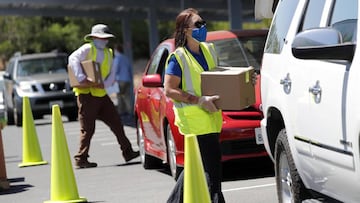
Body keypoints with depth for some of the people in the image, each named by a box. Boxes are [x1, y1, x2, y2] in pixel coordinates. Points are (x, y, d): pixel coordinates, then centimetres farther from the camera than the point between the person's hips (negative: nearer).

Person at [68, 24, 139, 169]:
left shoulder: (108, 53, 17)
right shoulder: (88, 49, -6)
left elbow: (112, 74, 11)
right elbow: (73, 59, -23)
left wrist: (104, 84, -10)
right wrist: (82, 78, -32)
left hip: (101, 94, 7)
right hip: (87, 94, -7)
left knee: (116, 123, 7)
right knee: (88, 129, -5)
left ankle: (127, 152, 14)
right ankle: (80, 159, 2)